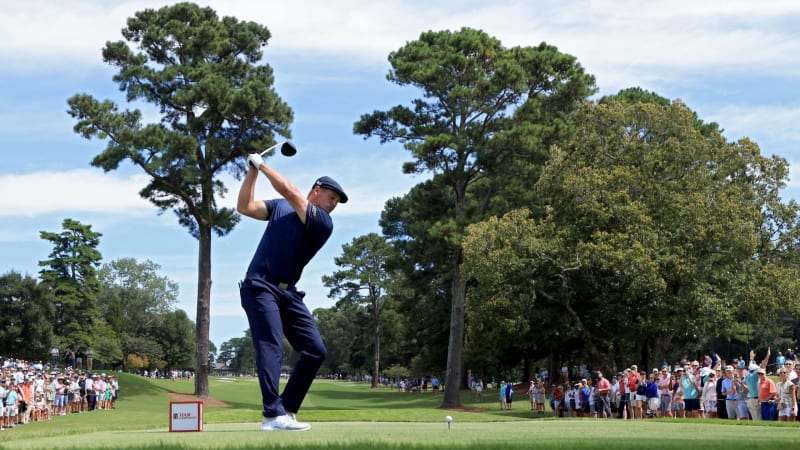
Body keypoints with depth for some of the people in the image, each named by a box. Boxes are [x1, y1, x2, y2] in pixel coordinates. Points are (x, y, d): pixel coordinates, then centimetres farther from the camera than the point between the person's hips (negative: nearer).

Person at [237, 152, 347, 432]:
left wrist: (262, 164, -4)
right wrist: (252, 172, -4)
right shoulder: (279, 206, 10)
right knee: (271, 347, -18)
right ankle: (273, 415, -26)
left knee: (315, 350, -3)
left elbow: (288, 191, -9)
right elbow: (244, 207, 3)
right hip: (259, 286, -3)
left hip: (288, 292, 3)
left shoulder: (324, 223, 2)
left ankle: (286, 409, 4)